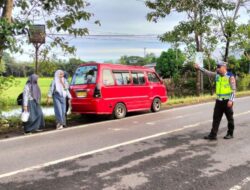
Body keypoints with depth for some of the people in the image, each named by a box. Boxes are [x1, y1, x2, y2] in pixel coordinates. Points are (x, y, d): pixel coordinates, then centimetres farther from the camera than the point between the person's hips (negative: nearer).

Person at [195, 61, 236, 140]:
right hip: (219, 100, 6)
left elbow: (234, 89, -12)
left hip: (227, 101, -6)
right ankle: (213, 135, 4)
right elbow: (208, 73, 16)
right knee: (216, 118, 3)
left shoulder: (230, 76, -9)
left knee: (230, 118, 8)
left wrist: (231, 100, -18)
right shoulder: (217, 75, 8)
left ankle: (230, 134, 21)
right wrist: (199, 68, 9)